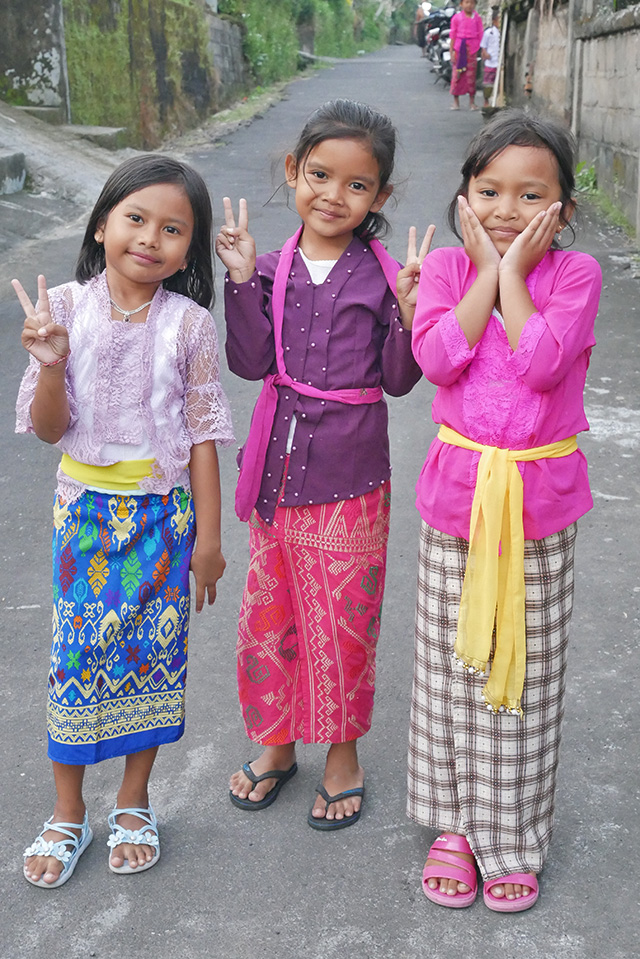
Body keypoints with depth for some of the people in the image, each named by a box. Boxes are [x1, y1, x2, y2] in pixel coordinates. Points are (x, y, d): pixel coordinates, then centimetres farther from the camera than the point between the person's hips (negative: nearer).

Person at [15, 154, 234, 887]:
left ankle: (133, 802, 29)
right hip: (86, 508, 0)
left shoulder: (188, 324, -6)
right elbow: (49, 428, -5)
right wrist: (51, 364, -24)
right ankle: (67, 812, 25)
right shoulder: (65, 309, -6)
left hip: (163, 510, 0)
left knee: (154, 651, 8)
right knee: (76, 650, 5)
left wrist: (209, 535, -2)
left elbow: (202, 434, -3)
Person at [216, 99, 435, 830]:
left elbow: (399, 379, -6)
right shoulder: (271, 270, 1)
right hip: (278, 471, 3)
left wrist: (408, 308, -20)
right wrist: (242, 282, -15)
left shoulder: (383, 278, -6)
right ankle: (276, 744, 36)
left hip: (350, 481, -3)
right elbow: (251, 363, -8)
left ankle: (342, 754, 30)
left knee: (343, 621, 8)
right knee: (267, 615, 14)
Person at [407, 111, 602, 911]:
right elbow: (437, 357, -17)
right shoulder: (447, 267, 0)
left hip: (541, 499, -1)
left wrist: (511, 271, -14)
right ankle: (454, 822, 30)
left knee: (527, 671, 10)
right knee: (453, 663, 11)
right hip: (458, 492, 1)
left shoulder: (576, 273, -4)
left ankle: (512, 836, 28)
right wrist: (488, 268, -14)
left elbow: (542, 361, -21)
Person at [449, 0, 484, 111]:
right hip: (459, 47, -1)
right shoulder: (456, 17, 2)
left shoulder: (477, 18, 5)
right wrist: (452, 51, 0)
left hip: (472, 49, 1)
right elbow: (453, 35, 4)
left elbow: (480, 35, 7)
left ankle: (472, 102, 9)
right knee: (456, 74, 0)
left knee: (471, 75, 1)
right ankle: (456, 101, 9)